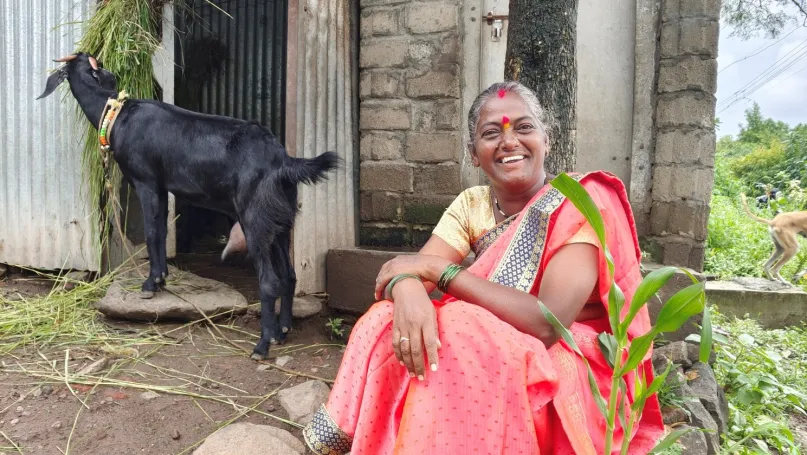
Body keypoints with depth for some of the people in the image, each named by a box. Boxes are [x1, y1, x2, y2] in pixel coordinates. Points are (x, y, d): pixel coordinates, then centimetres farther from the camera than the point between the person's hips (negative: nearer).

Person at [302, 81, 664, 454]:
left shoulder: (580, 204, -15)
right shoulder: (471, 204, 1)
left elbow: (548, 323, -27)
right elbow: (412, 269, -10)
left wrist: (436, 267, -24)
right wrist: (407, 289, -36)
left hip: (570, 371, -4)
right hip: (491, 350, 4)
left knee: (451, 338, -31)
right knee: (385, 321, -21)